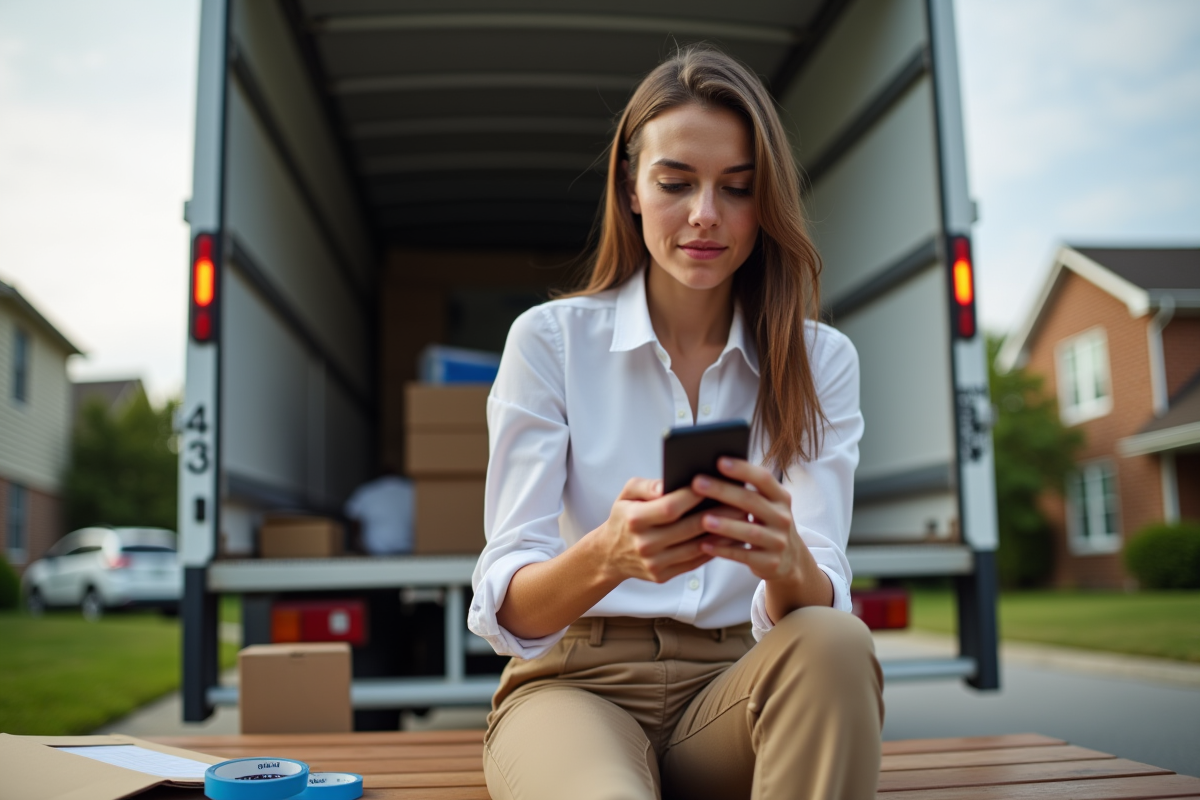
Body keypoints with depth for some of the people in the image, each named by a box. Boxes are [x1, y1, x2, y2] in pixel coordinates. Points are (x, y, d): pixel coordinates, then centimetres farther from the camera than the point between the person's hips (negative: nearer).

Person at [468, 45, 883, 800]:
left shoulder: (820, 360, 3)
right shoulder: (549, 340, -2)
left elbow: (815, 611, -7)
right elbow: (505, 609, -9)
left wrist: (786, 562, -32)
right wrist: (606, 557, -32)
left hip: (738, 691, 4)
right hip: (576, 682, -4)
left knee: (835, 645, -30)